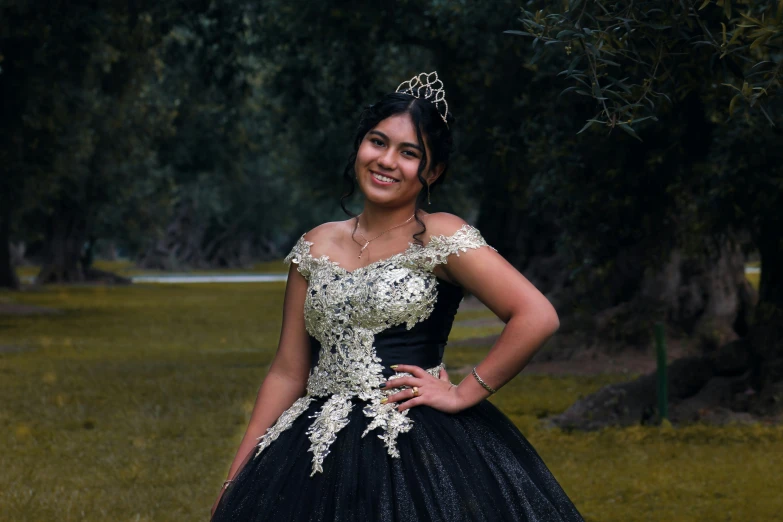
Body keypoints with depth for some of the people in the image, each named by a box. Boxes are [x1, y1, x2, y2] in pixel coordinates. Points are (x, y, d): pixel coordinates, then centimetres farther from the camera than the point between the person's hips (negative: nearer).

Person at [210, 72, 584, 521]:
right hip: (322, 460, 4)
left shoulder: (441, 238, -5)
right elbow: (288, 372, 11)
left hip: (418, 450, -4)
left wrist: (464, 394, -11)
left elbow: (538, 317, -14)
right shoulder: (316, 248, 9)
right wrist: (237, 478, 8)